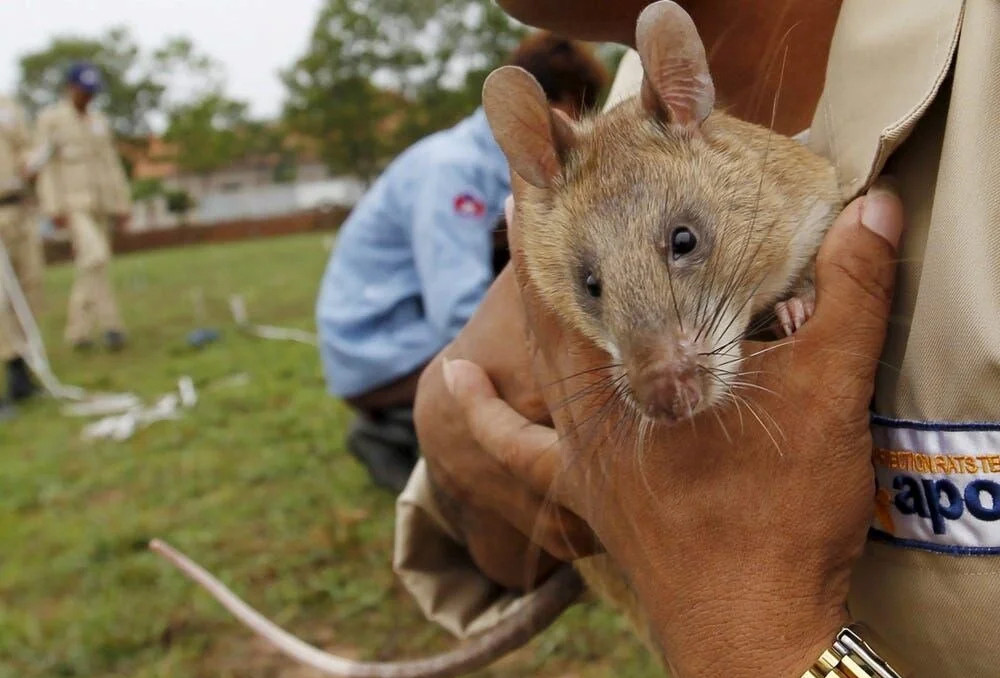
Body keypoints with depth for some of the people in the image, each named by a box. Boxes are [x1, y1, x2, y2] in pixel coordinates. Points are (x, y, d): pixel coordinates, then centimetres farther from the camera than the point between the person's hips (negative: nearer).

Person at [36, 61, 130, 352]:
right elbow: (46, 165, -4)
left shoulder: (99, 121, 17)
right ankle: (110, 324, -18)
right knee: (96, 256, -22)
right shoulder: (50, 119, 2)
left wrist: (122, 205, 13)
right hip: (73, 203, -5)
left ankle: (78, 331, 13)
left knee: (88, 265, 6)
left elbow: (112, 164, 18)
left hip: (100, 204, 6)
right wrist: (54, 207, -13)